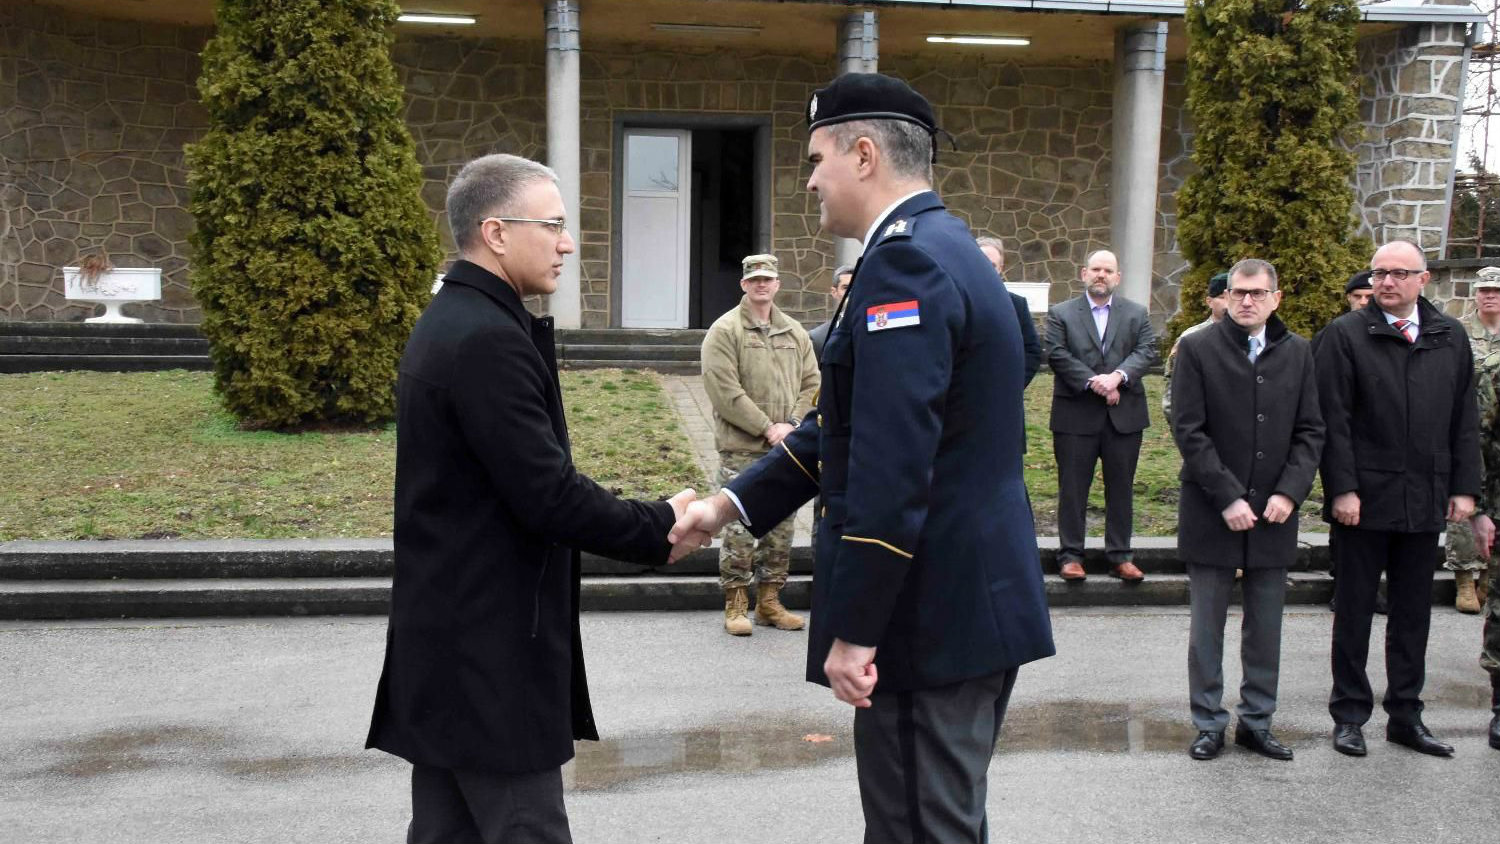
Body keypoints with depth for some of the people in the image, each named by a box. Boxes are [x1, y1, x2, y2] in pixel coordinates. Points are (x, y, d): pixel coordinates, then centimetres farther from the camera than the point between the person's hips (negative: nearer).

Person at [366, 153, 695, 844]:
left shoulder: (450, 322, 12)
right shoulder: (488, 340, -19)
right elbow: (548, 496, -22)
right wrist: (659, 526, -10)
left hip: (450, 637, 10)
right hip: (488, 648, -10)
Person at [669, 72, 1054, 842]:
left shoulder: (904, 259, -18)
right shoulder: (942, 246, 15)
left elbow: (892, 468, -25)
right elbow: (850, 424, 15)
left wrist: (853, 627, -20)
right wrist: (730, 503, 11)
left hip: (929, 612, -10)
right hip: (972, 597, 10)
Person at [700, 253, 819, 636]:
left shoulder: (795, 332, 14)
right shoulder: (725, 330, -4)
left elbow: (811, 384, 12)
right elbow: (724, 391, -12)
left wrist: (791, 424, -5)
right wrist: (767, 428, -14)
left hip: (786, 449, 5)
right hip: (741, 449, -5)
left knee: (780, 528, 10)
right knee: (740, 528, -4)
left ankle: (769, 601, 20)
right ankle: (735, 605, 6)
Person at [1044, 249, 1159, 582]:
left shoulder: (1137, 314, 11)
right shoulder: (1061, 313, 4)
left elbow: (1146, 351, -2)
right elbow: (1057, 355, -8)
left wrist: (1118, 376, -19)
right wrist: (1093, 382, -17)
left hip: (1124, 415, 2)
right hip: (1076, 415, -2)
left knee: (1121, 488, 7)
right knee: (1072, 488, 3)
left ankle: (1120, 556, 15)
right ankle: (1070, 555, 11)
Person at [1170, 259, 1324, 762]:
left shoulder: (1297, 353, 6)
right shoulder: (1197, 349, -3)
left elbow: (1310, 432, 5)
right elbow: (1188, 431, -8)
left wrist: (1289, 492, -9)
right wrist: (1227, 497, -14)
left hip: (1274, 513, 3)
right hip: (1212, 513, -3)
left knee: (1266, 629, 10)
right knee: (1207, 628, 6)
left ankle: (1257, 722, 23)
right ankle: (1209, 723, 18)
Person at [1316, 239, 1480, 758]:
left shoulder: (1451, 338, 8)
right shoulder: (1345, 335, -4)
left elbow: (1465, 419, 10)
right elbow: (1333, 419, -8)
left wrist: (1464, 487, 4)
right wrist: (1342, 489, -13)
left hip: (1426, 500, 4)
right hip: (1365, 499, -4)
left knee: (1413, 612, 12)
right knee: (1354, 611, 6)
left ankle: (1405, 715, 23)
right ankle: (1350, 715, 16)